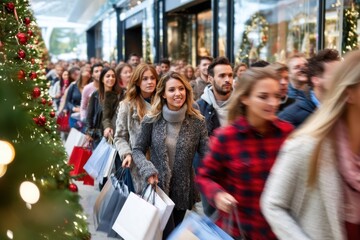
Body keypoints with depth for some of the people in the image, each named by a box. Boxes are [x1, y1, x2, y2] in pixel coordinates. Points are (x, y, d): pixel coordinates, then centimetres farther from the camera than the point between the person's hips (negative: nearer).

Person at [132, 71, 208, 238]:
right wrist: (147, 169, -20)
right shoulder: (152, 120, -7)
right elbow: (137, 150, -1)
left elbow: (207, 154, -9)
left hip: (183, 190, 2)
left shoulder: (197, 121, -7)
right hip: (158, 187, -2)